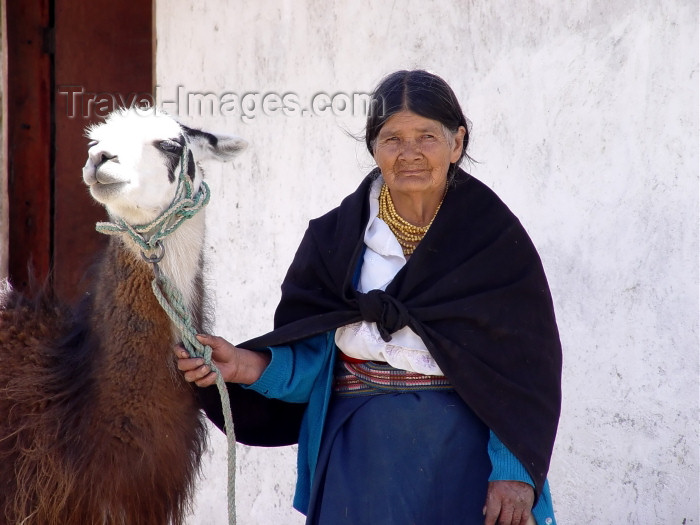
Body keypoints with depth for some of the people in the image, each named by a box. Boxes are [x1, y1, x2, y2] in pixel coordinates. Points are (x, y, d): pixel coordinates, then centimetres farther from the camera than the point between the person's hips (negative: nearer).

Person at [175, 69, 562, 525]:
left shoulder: (495, 238, -2)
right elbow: (311, 357, 2)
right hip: (361, 465, 1)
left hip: (465, 460, -1)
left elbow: (528, 364, -5)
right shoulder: (336, 238, 3)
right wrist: (250, 366, -16)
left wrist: (514, 471, -13)